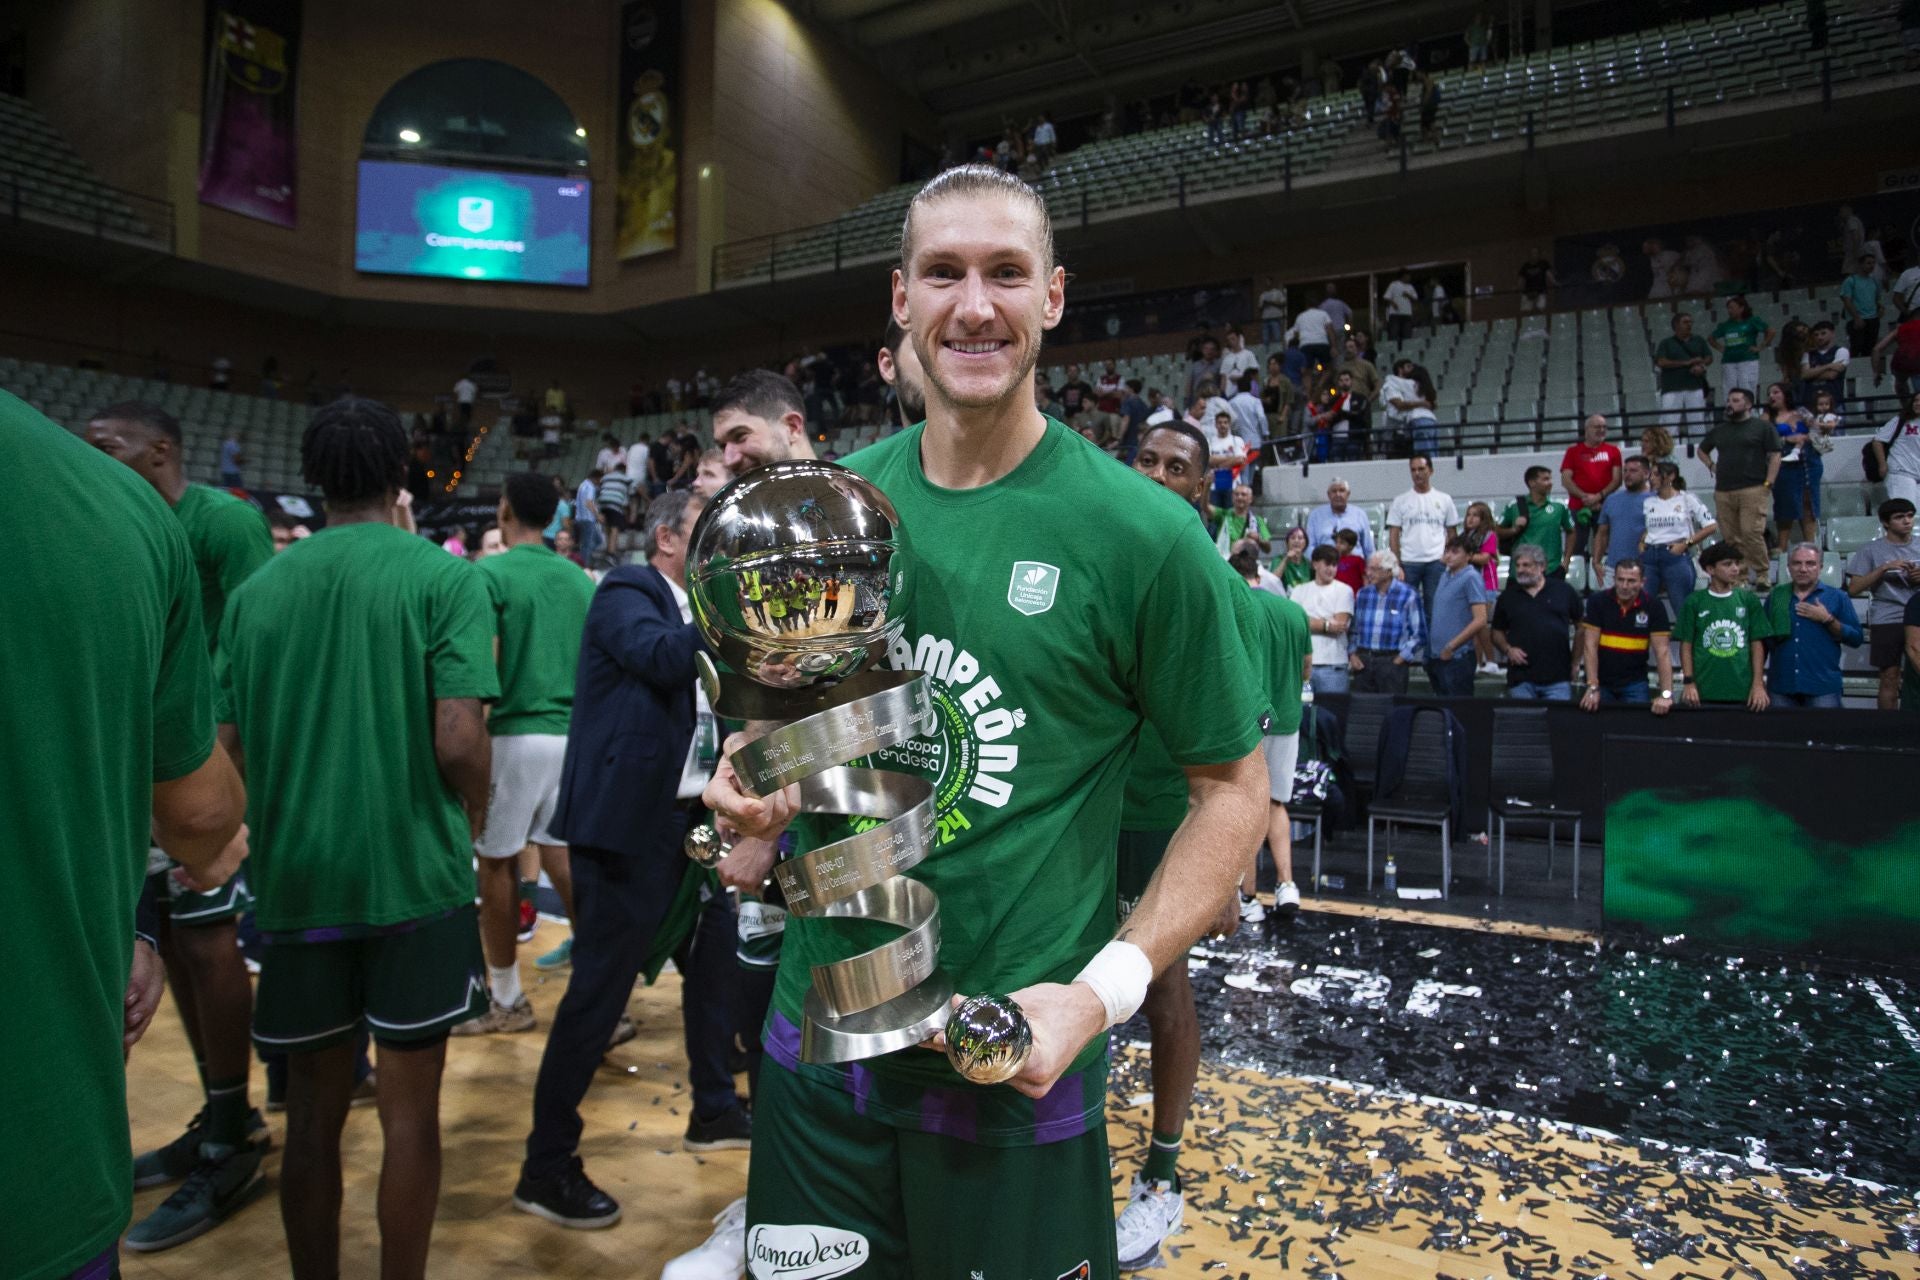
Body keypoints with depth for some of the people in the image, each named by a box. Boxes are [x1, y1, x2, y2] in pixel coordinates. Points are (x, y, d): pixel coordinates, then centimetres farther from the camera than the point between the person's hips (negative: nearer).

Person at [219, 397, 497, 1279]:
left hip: (294, 877, 4)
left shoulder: (256, 589, 4)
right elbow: (458, 740, -16)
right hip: (415, 873, -4)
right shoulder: (442, 577, -9)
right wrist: (475, 818, 4)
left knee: (313, 1111, 16)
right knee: (409, 1108, 9)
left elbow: (225, 746, 5)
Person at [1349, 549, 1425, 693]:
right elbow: (1353, 628, 17)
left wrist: (1400, 659, -8)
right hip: (1362, 661, 4)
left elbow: (1419, 634, -4)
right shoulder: (1362, 594, 11)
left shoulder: (1408, 596, -3)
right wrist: (1352, 654, 5)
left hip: (1393, 661, -4)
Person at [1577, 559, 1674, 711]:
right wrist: (1593, 688, -18)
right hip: (1601, 681, 0)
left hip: (1635, 683, 0)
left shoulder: (1654, 607, -6)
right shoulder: (1597, 601, -8)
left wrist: (1666, 694, -20)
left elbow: (1662, 651, -10)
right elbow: (1590, 646, -11)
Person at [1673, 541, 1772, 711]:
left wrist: (1758, 684, 0)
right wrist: (1689, 683, -5)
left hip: (1742, 692, 1)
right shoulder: (1694, 601, 2)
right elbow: (1686, 645, 2)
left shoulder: (1749, 600, 5)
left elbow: (1757, 644, 6)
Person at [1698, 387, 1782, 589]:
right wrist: (1711, 466, 16)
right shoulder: (1720, 429, 18)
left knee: (1751, 532, -14)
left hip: (1753, 490, -5)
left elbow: (1775, 456, -1)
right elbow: (1702, 450, 34)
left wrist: (1768, 484, -9)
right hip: (1723, 492, 5)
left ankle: (1762, 574, -3)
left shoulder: (1763, 427, 4)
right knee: (1731, 537, 3)